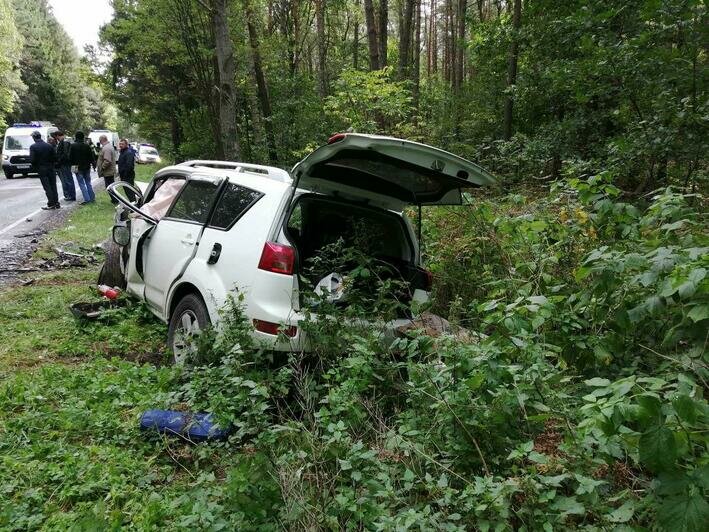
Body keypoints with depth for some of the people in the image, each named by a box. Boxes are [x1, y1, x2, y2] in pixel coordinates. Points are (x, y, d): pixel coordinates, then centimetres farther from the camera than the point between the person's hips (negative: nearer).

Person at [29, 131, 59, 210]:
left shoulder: (33, 147, -9)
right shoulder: (49, 145, 1)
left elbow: (32, 160, -14)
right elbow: (55, 158, -1)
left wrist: (35, 167, 2)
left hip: (42, 170, -3)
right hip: (51, 168, 3)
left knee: (47, 187, -1)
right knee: (53, 186, 9)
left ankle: (51, 204, -4)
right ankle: (56, 203, 11)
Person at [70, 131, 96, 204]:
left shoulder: (73, 146, -11)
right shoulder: (87, 146, -1)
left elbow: (70, 157, -7)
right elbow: (91, 157, 1)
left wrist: (73, 164, 8)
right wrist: (93, 164, 11)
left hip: (78, 168, -4)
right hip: (87, 167, 4)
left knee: (82, 184, 0)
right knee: (88, 183, 15)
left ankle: (87, 199, -6)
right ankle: (92, 198, 14)